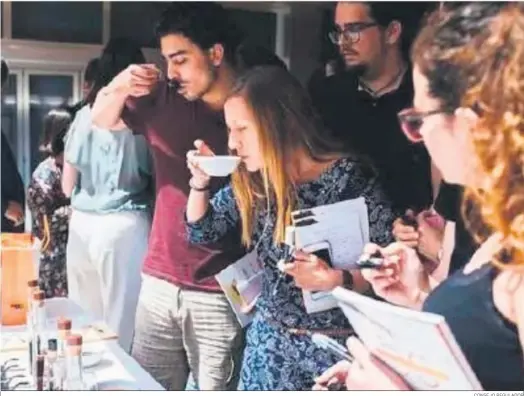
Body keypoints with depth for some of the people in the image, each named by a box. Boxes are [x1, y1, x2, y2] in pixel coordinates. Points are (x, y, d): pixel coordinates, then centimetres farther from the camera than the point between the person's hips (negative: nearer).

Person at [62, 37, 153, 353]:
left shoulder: (85, 115, 5)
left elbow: (67, 186, 10)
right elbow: (157, 176, 2)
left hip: (82, 223, 4)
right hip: (124, 225, -4)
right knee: (122, 322, 4)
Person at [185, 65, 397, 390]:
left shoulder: (350, 179, -18)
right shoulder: (252, 183, 0)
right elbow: (202, 232, 11)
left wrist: (337, 279, -33)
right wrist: (200, 181, -4)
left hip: (335, 347, -5)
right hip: (269, 341, 5)